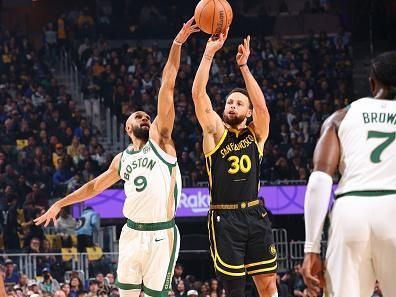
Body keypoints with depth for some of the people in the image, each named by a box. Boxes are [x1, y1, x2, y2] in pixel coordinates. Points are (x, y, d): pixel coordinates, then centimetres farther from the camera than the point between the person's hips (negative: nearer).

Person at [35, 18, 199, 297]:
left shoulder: (160, 139, 2)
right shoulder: (122, 160, 16)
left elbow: (167, 87, -6)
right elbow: (95, 185, 31)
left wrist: (177, 44, -11)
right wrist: (60, 204, 34)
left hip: (161, 235, -5)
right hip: (132, 233, 5)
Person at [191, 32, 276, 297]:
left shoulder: (256, 134, 7)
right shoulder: (216, 132, 4)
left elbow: (262, 107, -13)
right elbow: (198, 94, -8)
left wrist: (244, 67, -18)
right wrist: (209, 54, -16)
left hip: (255, 215, 2)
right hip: (224, 217, -2)